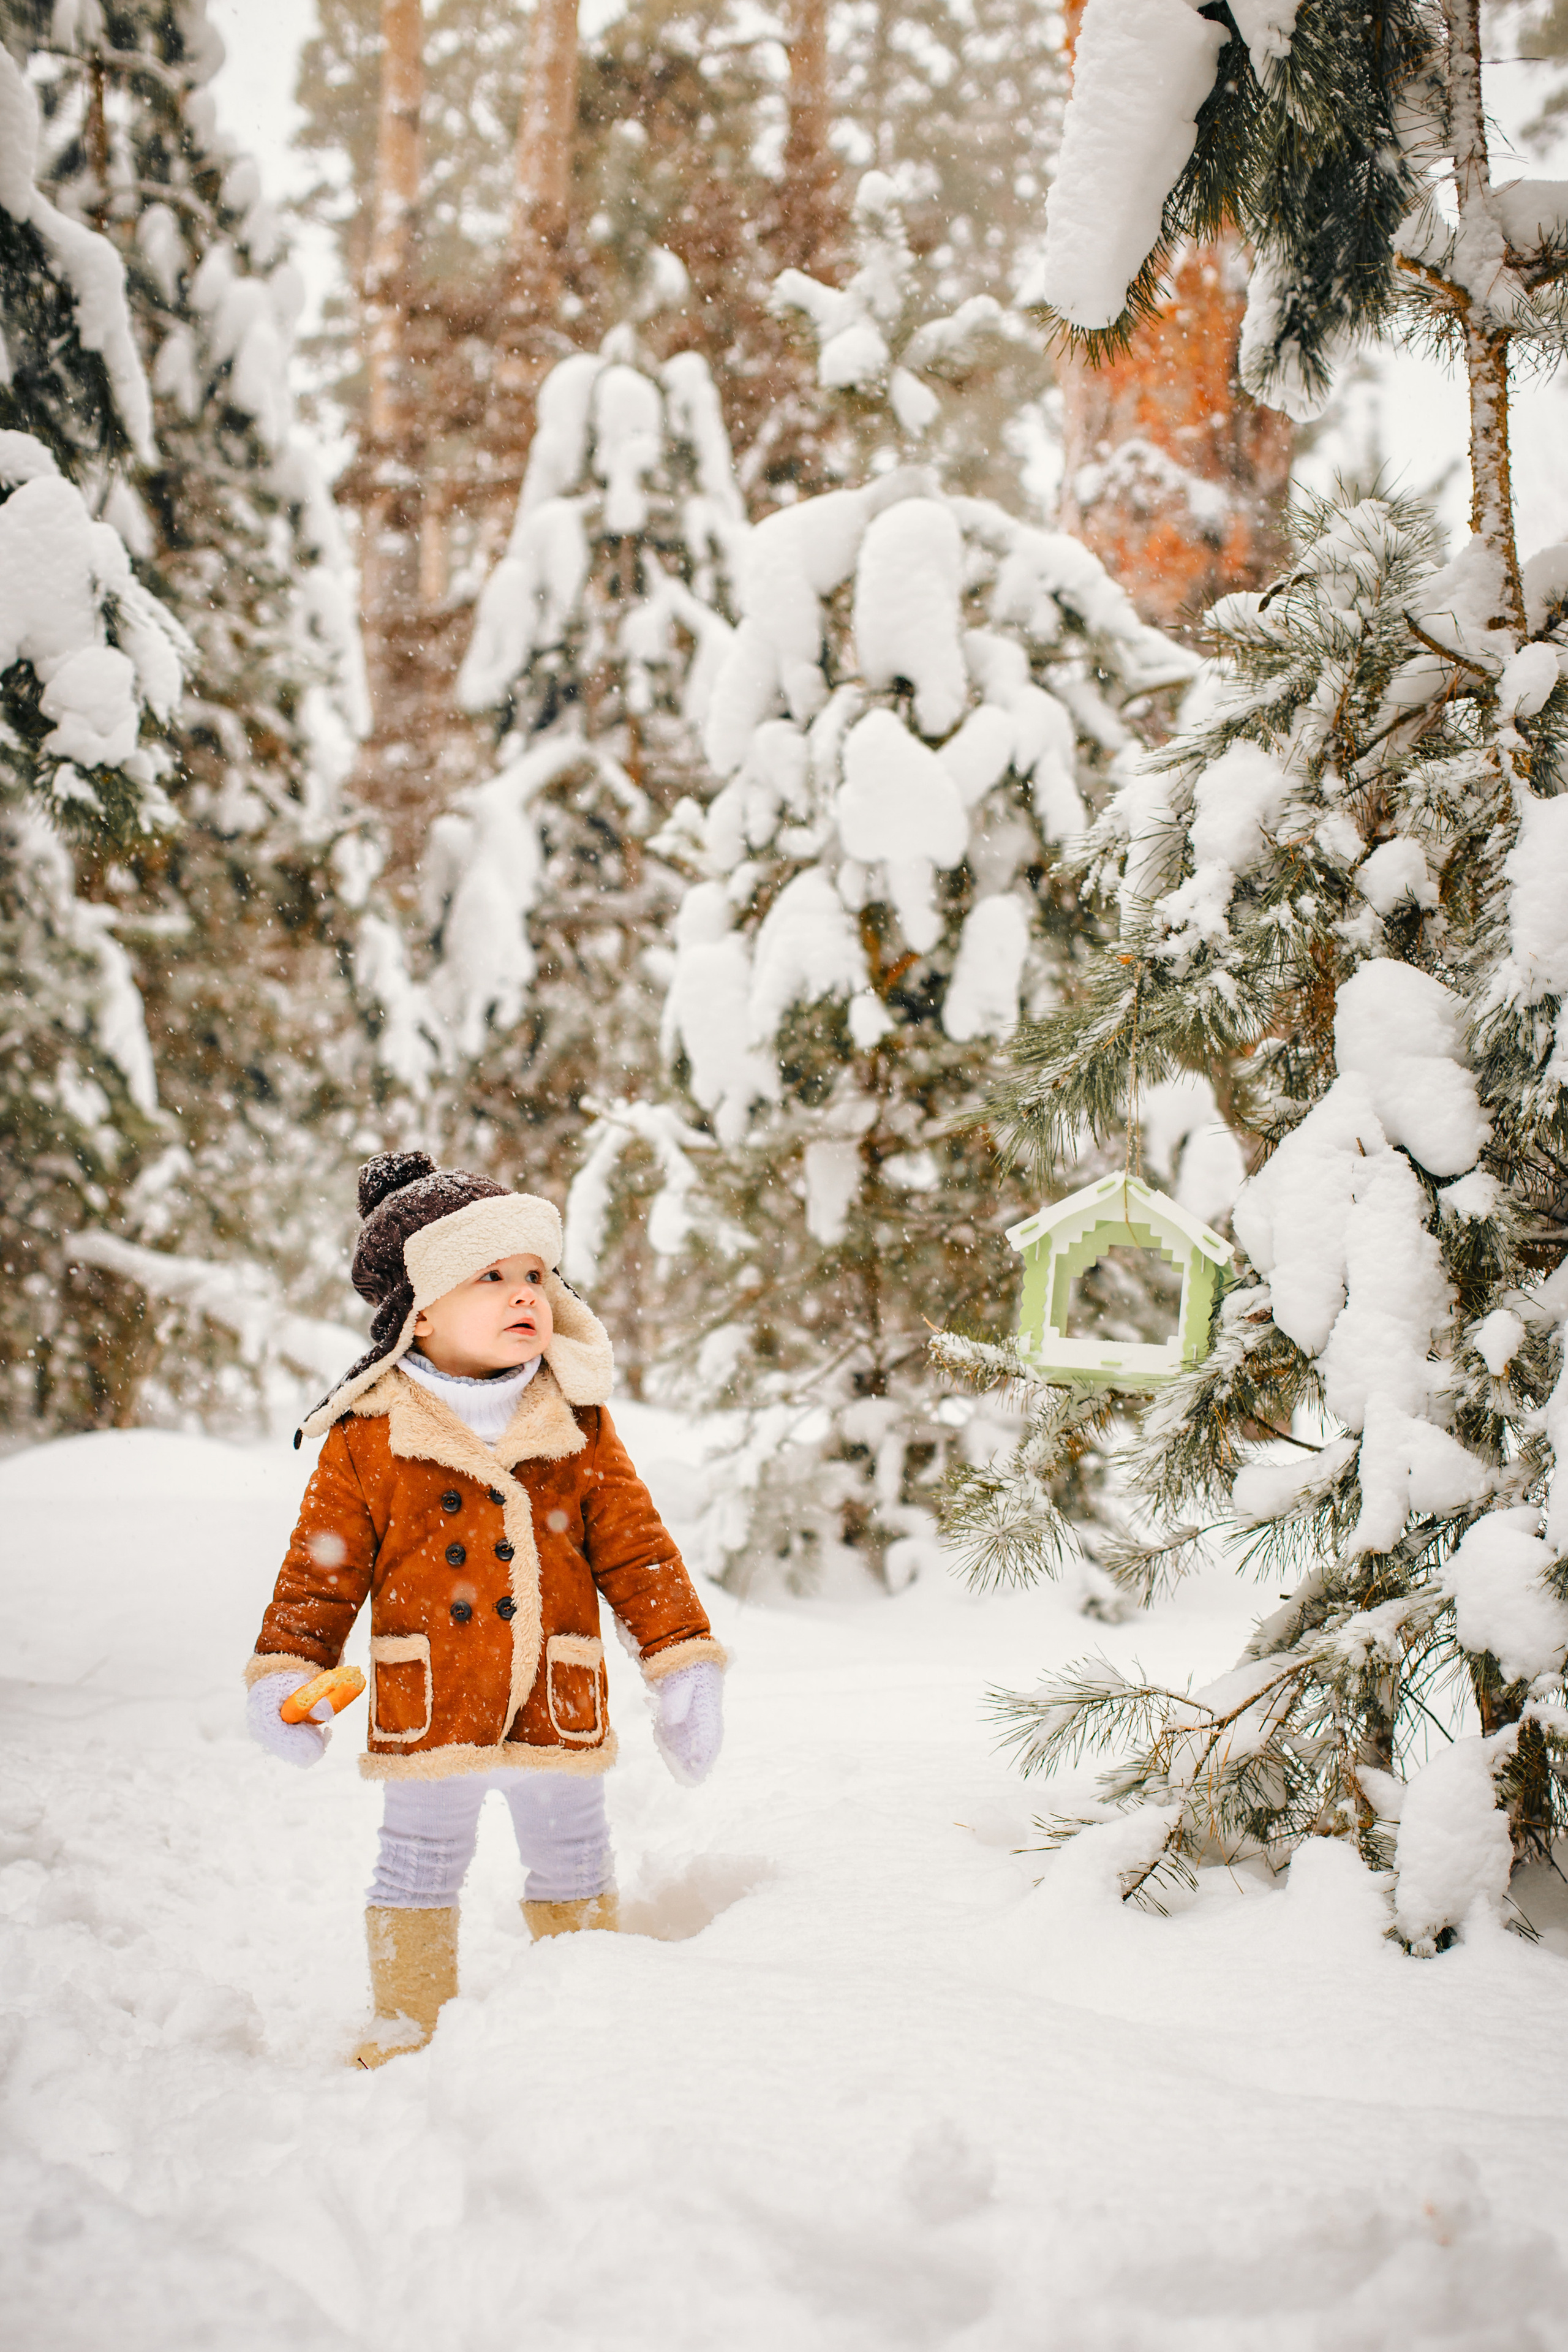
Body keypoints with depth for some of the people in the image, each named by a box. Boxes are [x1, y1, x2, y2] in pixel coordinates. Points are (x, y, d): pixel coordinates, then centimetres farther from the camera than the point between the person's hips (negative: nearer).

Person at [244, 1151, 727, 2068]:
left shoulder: (578, 1426, 0)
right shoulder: (369, 1438, -6)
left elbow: (636, 1550, 3)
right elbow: (324, 1567, 0)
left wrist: (685, 1660, 0)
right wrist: (286, 1672, -4)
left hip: (559, 1709, 2)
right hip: (427, 1708, -2)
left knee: (576, 1869, 16)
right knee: (420, 1871, 10)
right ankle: (407, 2027, 28)